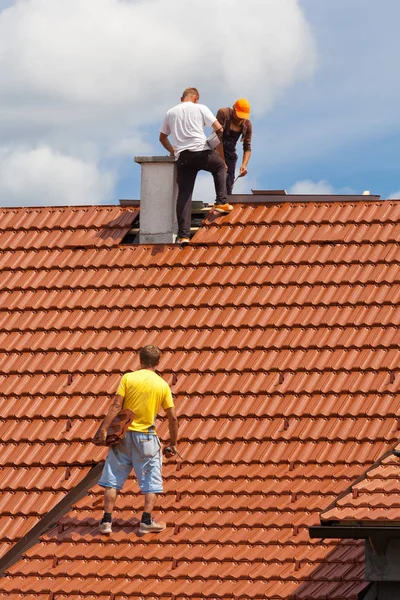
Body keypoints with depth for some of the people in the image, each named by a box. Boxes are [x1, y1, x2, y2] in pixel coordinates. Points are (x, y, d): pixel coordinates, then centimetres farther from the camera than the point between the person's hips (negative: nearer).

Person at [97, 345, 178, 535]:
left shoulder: (128, 378, -3)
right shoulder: (162, 385, 1)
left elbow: (116, 406, -11)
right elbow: (172, 417, 2)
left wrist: (104, 428, -12)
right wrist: (173, 443, 12)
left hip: (124, 434, 0)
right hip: (147, 437, 0)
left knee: (113, 478, 6)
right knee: (151, 479, 9)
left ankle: (107, 520, 3)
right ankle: (146, 521, 3)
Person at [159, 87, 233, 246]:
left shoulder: (170, 113, 18)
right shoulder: (200, 108, 7)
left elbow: (162, 138, 27)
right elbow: (219, 129, 3)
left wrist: (173, 151, 42)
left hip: (182, 157, 3)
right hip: (202, 152, -3)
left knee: (184, 196, 0)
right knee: (220, 166, 29)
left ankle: (183, 235, -7)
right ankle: (222, 203, 18)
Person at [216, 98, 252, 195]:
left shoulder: (247, 124, -6)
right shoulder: (223, 114, -19)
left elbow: (247, 148, -4)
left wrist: (244, 165, -22)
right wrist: (222, 162, -23)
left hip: (230, 153, 5)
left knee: (229, 186, 0)